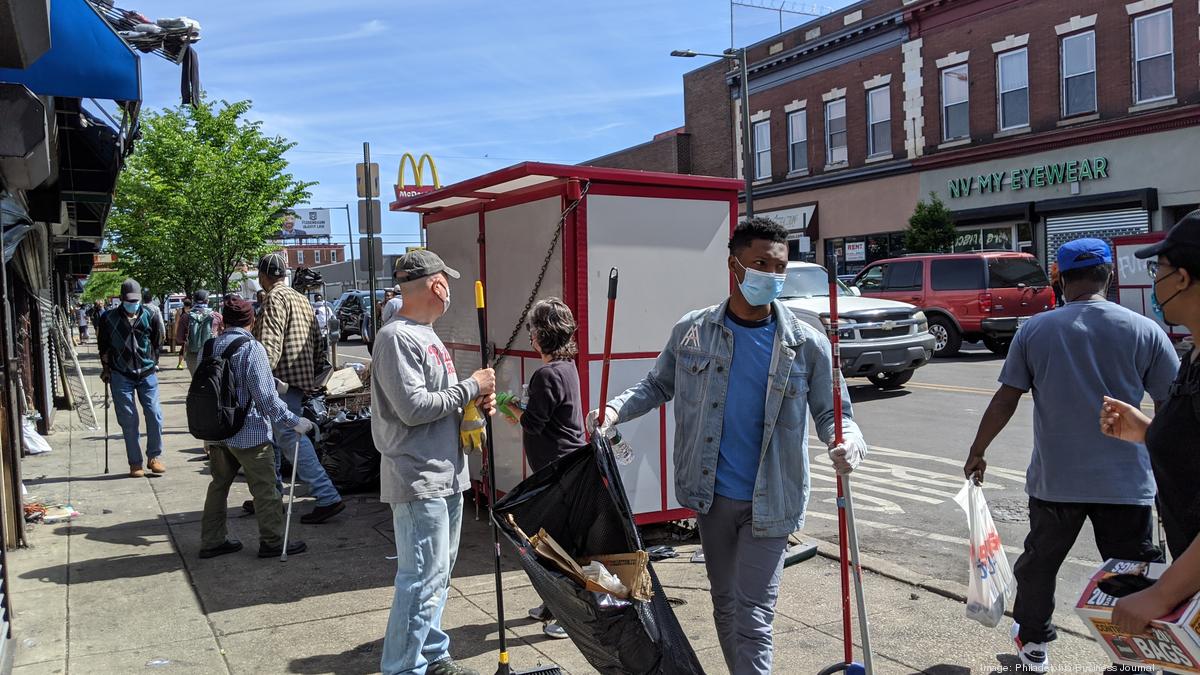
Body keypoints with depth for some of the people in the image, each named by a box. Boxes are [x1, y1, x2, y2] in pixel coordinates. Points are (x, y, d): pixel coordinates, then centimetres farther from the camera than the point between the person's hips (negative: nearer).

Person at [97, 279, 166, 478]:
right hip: (121, 376, -1)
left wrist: (150, 362, 9)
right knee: (128, 420, 1)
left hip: (147, 374, 1)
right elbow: (103, 346, 12)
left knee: (154, 415, -6)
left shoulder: (149, 317, 2)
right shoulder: (109, 318, 1)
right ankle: (135, 463, 9)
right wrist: (106, 367, 12)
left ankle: (154, 457, 11)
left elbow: (157, 343, 14)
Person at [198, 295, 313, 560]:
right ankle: (272, 542, 11)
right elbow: (266, 396, -19)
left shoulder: (211, 346, 5)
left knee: (219, 484, 18)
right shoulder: (251, 348, -15)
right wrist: (294, 421, -12)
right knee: (265, 488, 4)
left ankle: (212, 541, 25)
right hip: (249, 432, -7)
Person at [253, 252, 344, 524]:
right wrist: (315, 368, 23)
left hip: (283, 378, -10)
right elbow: (318, 340, 17)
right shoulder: (300, 298, 18)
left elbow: (270, 342, -22)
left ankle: (327, 498, -15)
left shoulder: (275, 298, -10)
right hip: (301, 374, 10)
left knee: (289, 436, -11)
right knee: (272, 434, 18)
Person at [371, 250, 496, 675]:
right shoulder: (397, 337, -16)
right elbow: (413, 407, -23)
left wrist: (477, 401, 3)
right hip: (419, 481, -10)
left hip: (447, 476, 10)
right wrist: (470, 387, -13)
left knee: (439, 575, 19)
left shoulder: (427, 336, 16)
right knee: (423, 580, -7)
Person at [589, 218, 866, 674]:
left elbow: (831, 411, -1)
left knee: (752, 615, -4)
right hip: (711, 495, 3)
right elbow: (658, 385, 9)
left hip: (769, 502, -3)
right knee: (725, 603, 20)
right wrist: (615, 410, -8)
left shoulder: (807, 344, -7)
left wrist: (848, 440, -24)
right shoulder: (692, 331, -4)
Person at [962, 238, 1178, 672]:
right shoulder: (1144, 331, -5)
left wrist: (977, 452, 10)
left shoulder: (1035, 330, -3)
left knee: (1039, 563, 20)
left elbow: (1005, 401, -2)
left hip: (1054, 478, 1)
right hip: (1125, 483, -1)